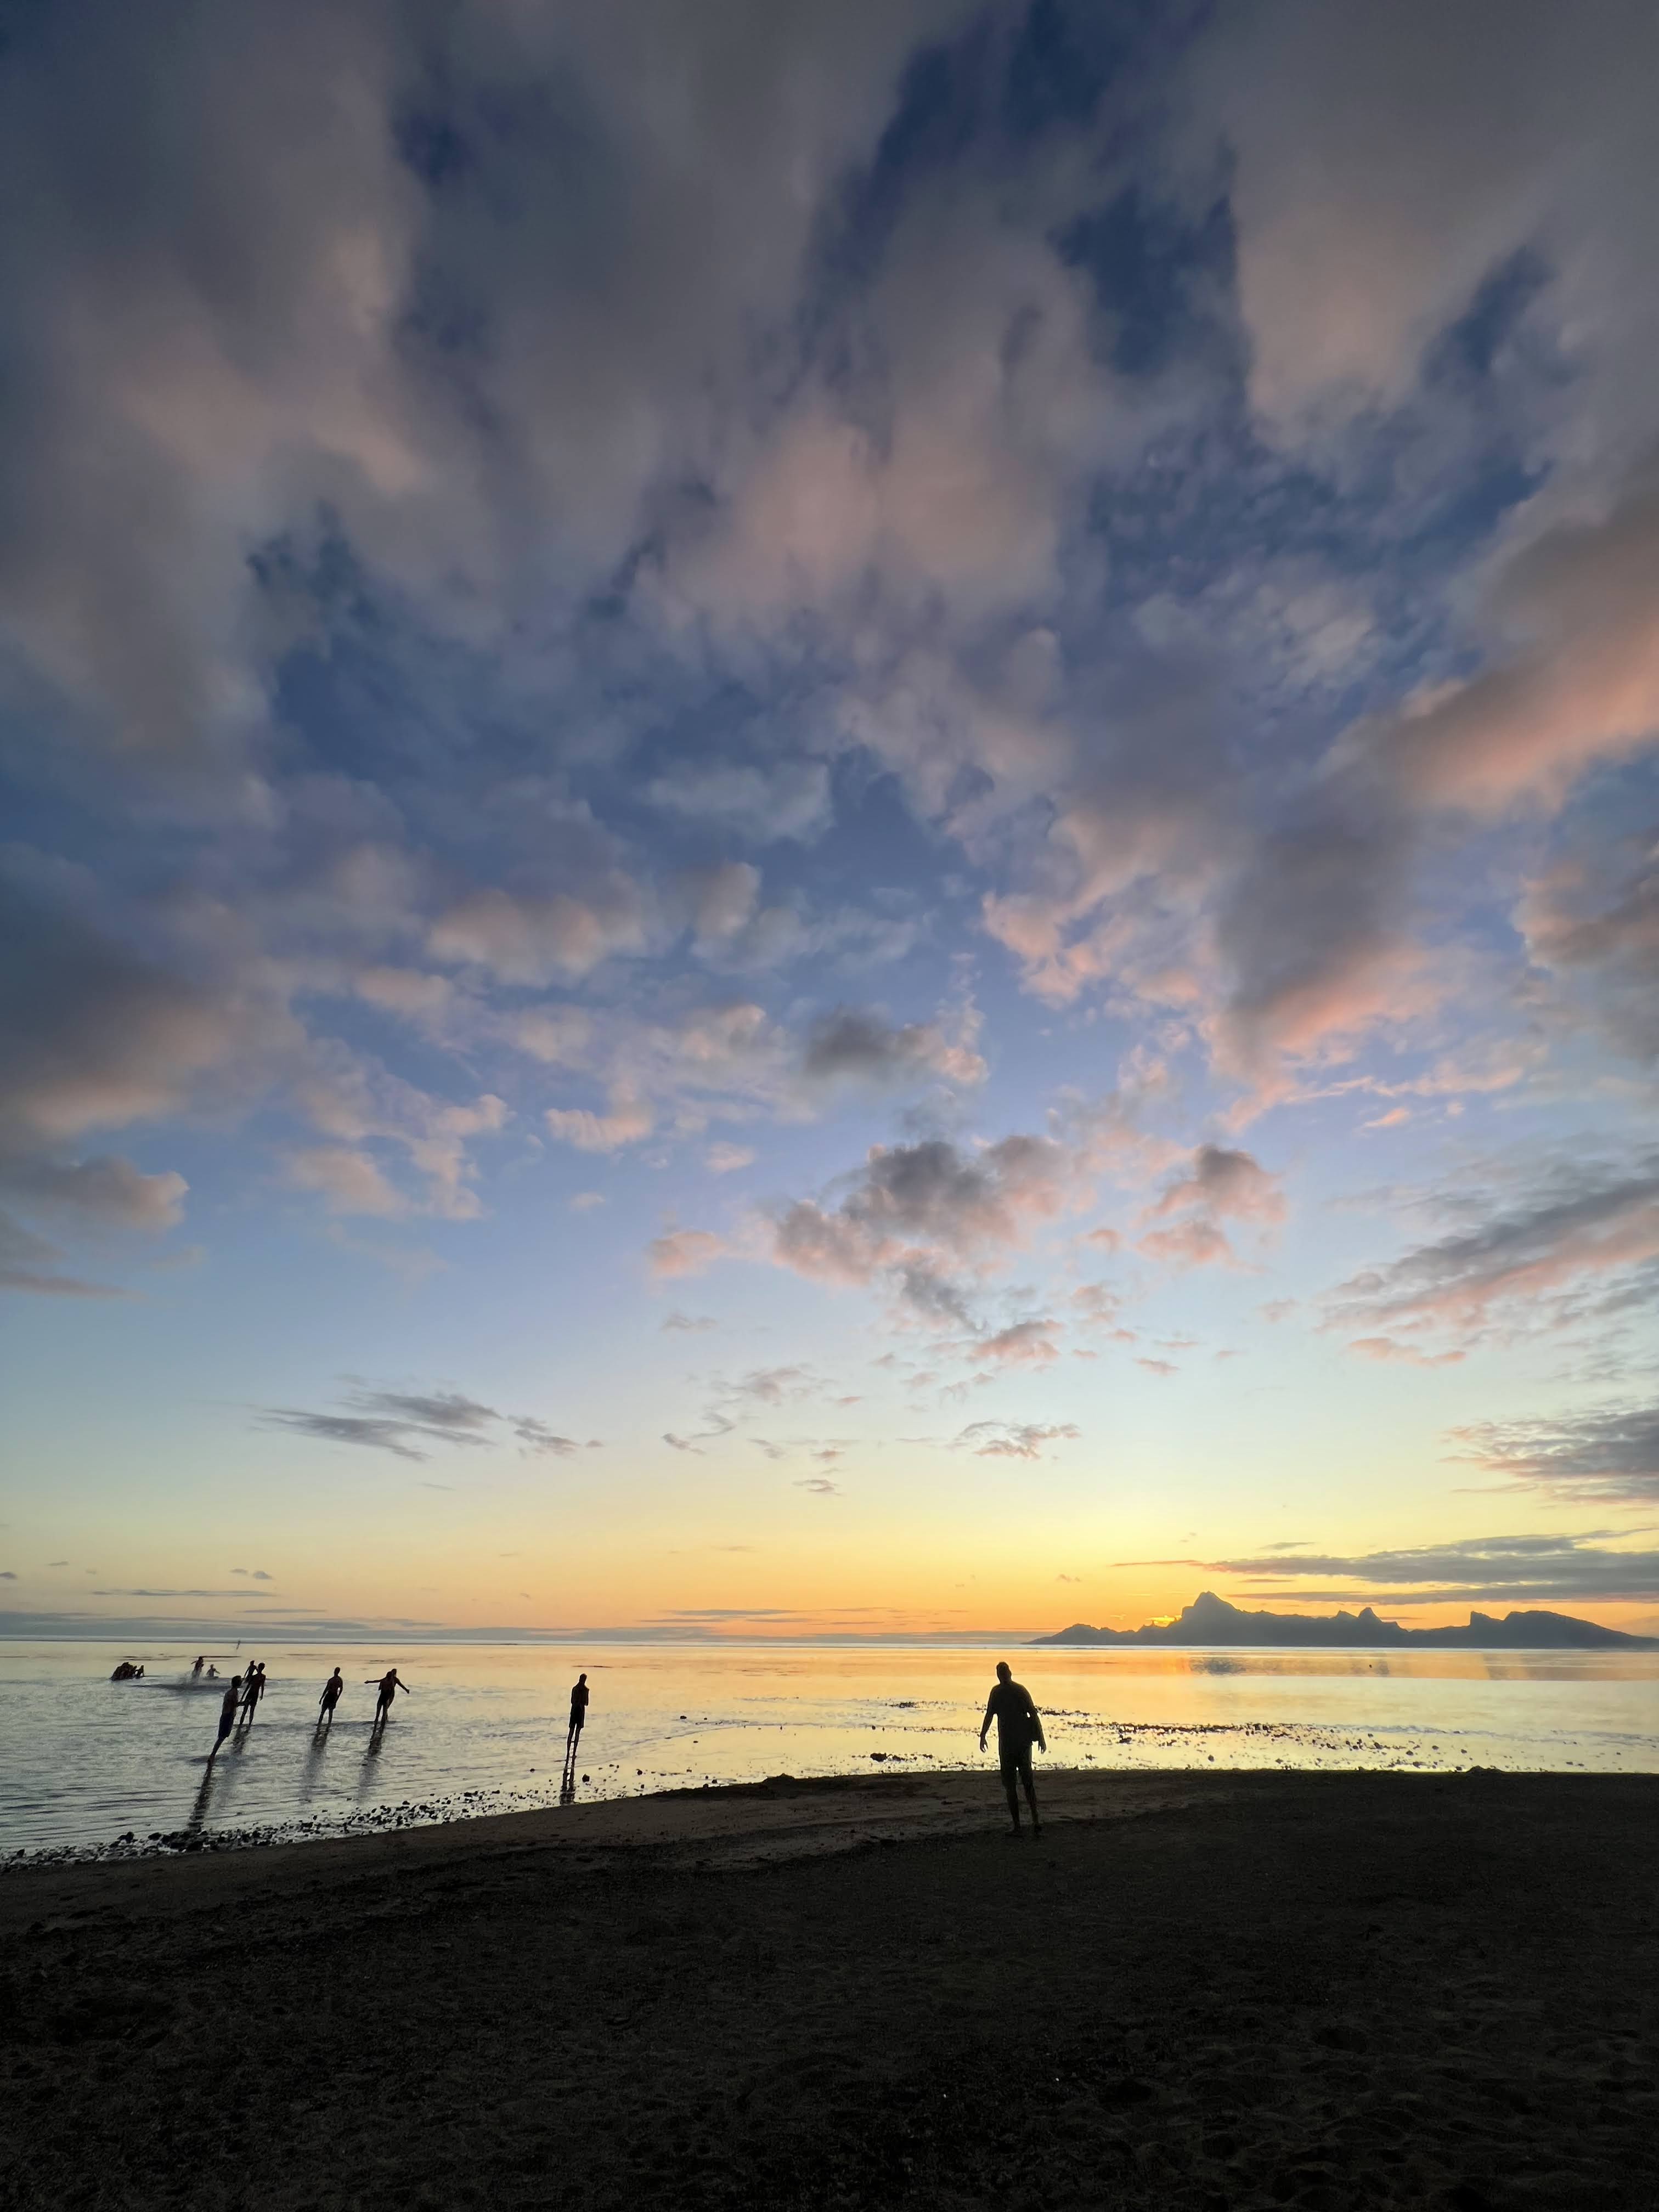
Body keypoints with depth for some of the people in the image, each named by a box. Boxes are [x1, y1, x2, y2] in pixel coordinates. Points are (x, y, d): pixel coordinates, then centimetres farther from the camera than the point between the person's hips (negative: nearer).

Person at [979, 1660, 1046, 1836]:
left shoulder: (997, 1692, -6)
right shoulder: (1022, 1690, 2)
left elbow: (989, 1715, -7)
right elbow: (1034, 1714, 1)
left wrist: (982, 1736, 4)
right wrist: (1041, 1737, 7)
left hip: (1007, 1742, -3)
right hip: (1024, 1741, 3)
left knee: (1010, 1785, 5)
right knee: (1028, 1781, 16)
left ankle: (1017, 1826, 4)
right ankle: (1035, 1821, 5)